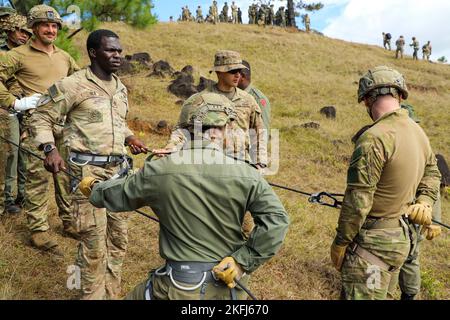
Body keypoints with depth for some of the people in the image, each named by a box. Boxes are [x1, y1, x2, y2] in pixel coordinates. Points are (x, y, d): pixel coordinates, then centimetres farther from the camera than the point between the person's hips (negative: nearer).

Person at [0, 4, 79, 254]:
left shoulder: (64, 57, 16)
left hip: (65, 124, 5)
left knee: (67, 175, 10)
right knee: (38, 177, -4)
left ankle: (70, 222, 24)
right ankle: (38, 230, 7)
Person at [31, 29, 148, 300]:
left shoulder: (121, 88, 14)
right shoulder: (73, 85, -6)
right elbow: (42, 118, -1)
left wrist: (130, 137, 8)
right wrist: (50, 149, -16)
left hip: (119, 169, 7)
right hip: (89, 171, -7)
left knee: (119, 237, 14)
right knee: (94, 243, -2)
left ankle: (112, 294, 31)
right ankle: (94, 295, 18)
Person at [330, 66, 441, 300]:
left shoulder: (374, 138, -23)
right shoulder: (419, 132, 5)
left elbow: (357, 201, -22)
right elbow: (432, 172, 22)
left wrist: (339, 243, -12)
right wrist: (424, 203, 11)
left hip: (373, 242, -9)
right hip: (403, 238, 9)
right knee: (381, 295, 23)